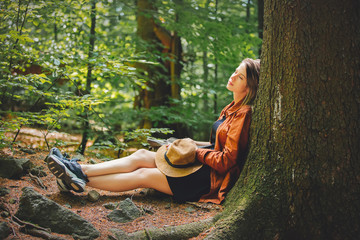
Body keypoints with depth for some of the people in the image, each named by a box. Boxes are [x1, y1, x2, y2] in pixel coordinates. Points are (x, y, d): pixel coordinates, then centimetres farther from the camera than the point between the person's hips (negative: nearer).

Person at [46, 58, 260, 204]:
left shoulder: (244, 114, -18)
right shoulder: (232, 108, 13)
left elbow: (227, 160, -22)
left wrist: (196, 152, -11)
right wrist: (194, 145, 7)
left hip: (214, 179, -9)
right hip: (207, 163, 9)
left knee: (142, 175, -12)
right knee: (141, 156, -5)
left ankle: (80, 183, -8)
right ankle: (80, 170, -10)